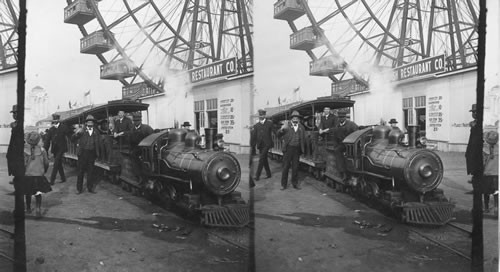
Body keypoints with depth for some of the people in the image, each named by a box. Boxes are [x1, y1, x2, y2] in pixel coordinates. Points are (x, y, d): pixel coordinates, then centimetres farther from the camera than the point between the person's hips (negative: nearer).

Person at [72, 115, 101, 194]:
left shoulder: (96, 132, 10)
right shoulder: (82, 131, 1)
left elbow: (97, 143, 12)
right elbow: (74, 138, -7)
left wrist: (97, 153, 4)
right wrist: (77, 133, -27)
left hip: (91, 154, 2)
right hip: (83, 153, -2)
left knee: (90, 171, 8)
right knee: (81, 171, 2)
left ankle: (90, 187, 18)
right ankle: (79, 188, 10)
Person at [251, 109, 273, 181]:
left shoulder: (269, 123, 2)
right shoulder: (256, 125, 11)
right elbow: (254, 137, 10)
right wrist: (253, 146, 9)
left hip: (266, 144, -5)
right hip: (260, 145, 5)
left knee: (261, 159, -12)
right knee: (264, 159, 11)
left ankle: (257, 176, -12)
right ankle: (268, 174, 24)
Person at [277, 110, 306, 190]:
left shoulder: (301, 127, 11)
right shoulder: (287, 125, 2)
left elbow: (304, 138, 12)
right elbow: (278, 134, -3)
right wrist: (282, 129, -23)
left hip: (297, 149, 2)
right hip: (288, 148, -2)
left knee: (295, 167, 8)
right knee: (286, 166, 0)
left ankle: (295, 183, 19)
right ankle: (284, 184, 9)